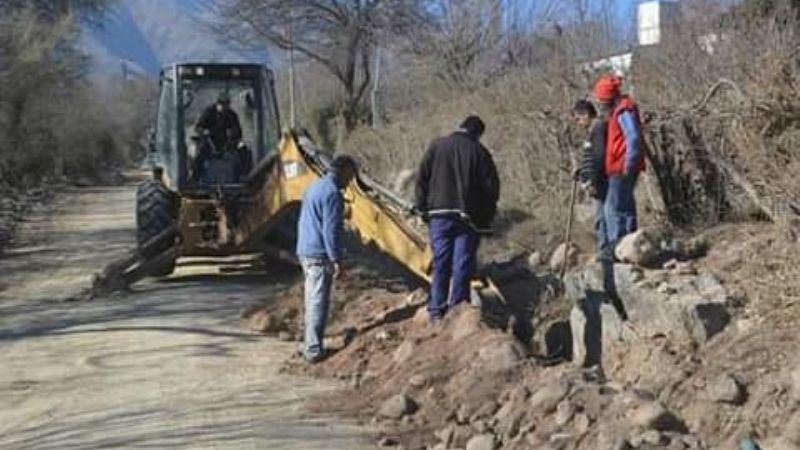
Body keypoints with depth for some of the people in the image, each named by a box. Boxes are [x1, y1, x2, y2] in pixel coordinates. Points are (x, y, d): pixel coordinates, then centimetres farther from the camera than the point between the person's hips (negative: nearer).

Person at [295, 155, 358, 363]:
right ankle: (314, 349, -4)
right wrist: (337, 260, -17)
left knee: (312, 300, 16)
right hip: (320, 255, -10)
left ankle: (310, 345, 23)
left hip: (305, 252, 10)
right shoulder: (332, 193, -15)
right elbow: (331, 230, -20)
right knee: (319, 302, -6)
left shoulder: (314, 187, 16)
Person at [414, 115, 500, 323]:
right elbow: (491, 187, -1)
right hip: (468, 217, -2)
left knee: (441, 261, 7)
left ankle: (436, 310, 8)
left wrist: (423, 208, 11)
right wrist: (486, 217, 8)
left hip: (439, 214, 2)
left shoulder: (437, 146, 4)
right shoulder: (479, 152, -1)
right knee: (463, 263, 3)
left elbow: (422, 179, 4)